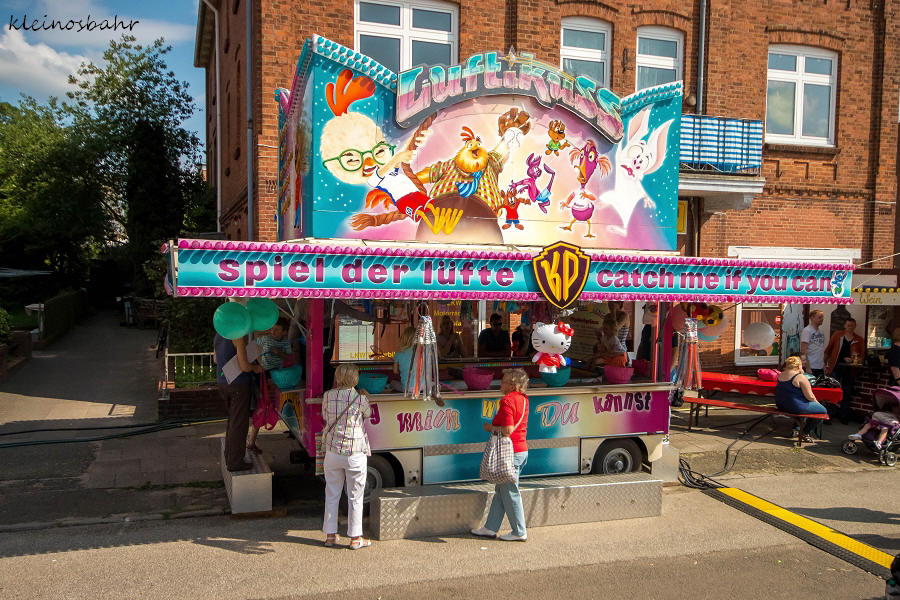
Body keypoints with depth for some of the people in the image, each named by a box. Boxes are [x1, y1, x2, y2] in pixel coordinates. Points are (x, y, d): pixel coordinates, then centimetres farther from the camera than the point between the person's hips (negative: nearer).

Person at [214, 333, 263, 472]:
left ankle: (230, 457, 27)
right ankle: (235, 462, 9)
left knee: (233, 421, 21)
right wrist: (255, 367, -3)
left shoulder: (218, 335, 6)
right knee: (239, 424, 2)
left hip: (223, 382, 8)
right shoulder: (239, 337, -21)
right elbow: (244, 366, -24)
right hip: (239, 384, -8)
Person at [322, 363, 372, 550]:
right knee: (355, 497, 8)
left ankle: (330, 535, 24)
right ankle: (355, 538, 16)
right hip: (355, 454, -3)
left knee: (332, 494, 16)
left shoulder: (328, 396, -4)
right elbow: (368, 414, 7)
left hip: (332, 452, 3)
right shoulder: (360, 398, -12)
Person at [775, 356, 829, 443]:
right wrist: (817, 403, 6)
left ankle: (797, 428, 30)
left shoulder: (780, 375, 6)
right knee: (822, 411, 7)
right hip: (795, 407, -9)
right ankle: (804, 433, 10)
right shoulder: (800, 377, -17)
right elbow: (810, 397, -16)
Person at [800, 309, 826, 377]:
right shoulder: (806, 331, -11)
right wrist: (807, 368, -20)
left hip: (820, 368, 8)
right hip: (811, 368, -8)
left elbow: (822, 351, 18)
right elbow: (803, 351, -16)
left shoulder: (821, 332, 14)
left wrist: (824, 366, 11)